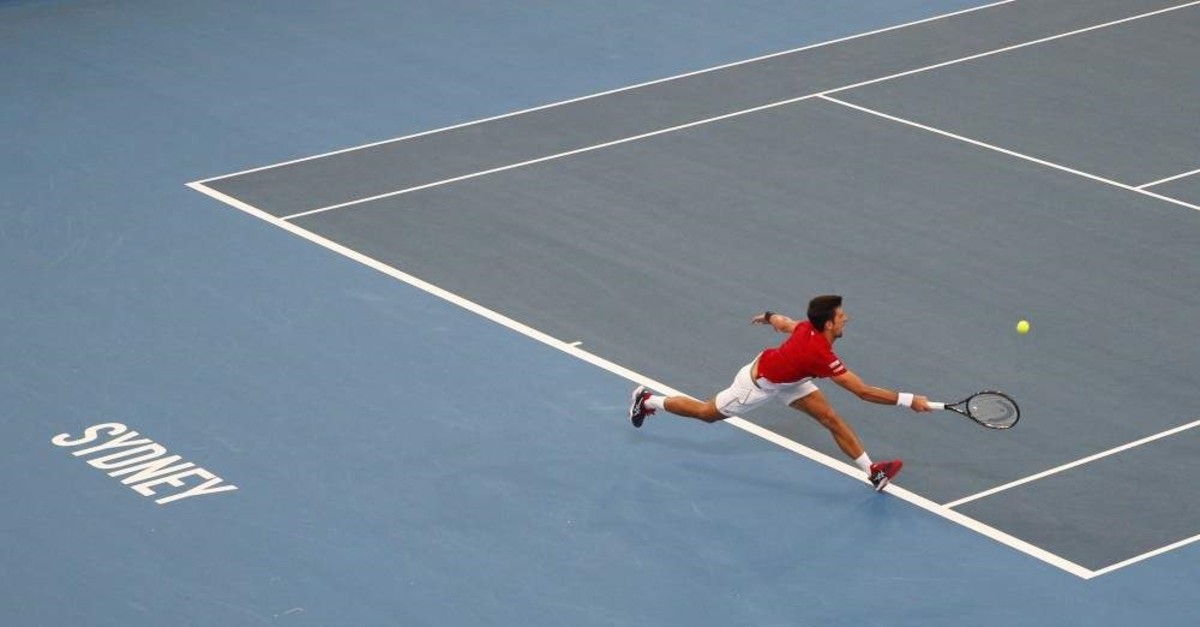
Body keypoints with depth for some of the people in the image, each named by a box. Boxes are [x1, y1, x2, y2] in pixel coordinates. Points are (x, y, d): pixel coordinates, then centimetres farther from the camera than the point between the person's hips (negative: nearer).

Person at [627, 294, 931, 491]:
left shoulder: (809, 327, -20)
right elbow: (864, 392, -42)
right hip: (759, 384, -7)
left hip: (786, 379, 7)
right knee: (706, 413, 15)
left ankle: (872, 471, -1)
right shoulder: (822, 356, -43)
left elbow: (782, 323, 3)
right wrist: (908, 400, -40)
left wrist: (768, 317, 25)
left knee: (831, 419, -4)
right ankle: (647, 401, 36)